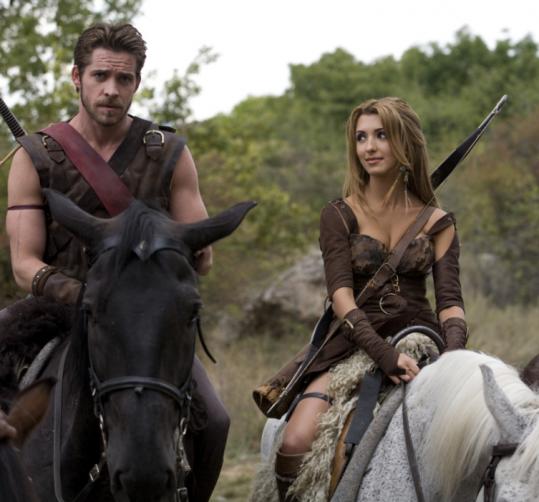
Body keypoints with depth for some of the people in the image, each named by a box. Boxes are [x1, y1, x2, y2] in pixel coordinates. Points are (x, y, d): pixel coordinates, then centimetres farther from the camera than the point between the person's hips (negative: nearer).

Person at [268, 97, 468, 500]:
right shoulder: (340, 216, 6)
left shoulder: (438, 223, 12)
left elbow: (450, 300, 3)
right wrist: (384, 355, -22)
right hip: (357, 345, -2)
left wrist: (454, 353, -19)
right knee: (295, 444, -25)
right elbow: (341, 296, -6)